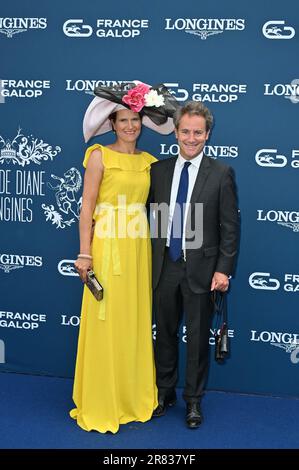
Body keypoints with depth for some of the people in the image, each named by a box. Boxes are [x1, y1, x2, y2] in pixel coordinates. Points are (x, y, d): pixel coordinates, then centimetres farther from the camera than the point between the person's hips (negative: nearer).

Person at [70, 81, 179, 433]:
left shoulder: (148, 161, 12)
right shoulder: (100, 156, -3)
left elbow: (151, 205, 13)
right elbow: (87, 208, -7)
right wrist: (85, 254, -12)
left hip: (139, 248, 5)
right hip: (108, 246, -5)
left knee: (136, 322, 12)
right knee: (106, 324, 1)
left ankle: (134, 397, 28)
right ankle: (101, 405, 16)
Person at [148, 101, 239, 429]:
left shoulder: (221, 174, -4)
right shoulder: (158, 170, 5)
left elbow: (230, 226, -5)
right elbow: (151, 215, 6)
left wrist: (224, 269, -10)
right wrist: (153, 260, 1)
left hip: (201, 269, -3)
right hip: (165, 266, 3)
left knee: (198, 338, 8)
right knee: (165, 333, 15)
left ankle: (193, 401, 25)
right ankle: (165, 392, 33)